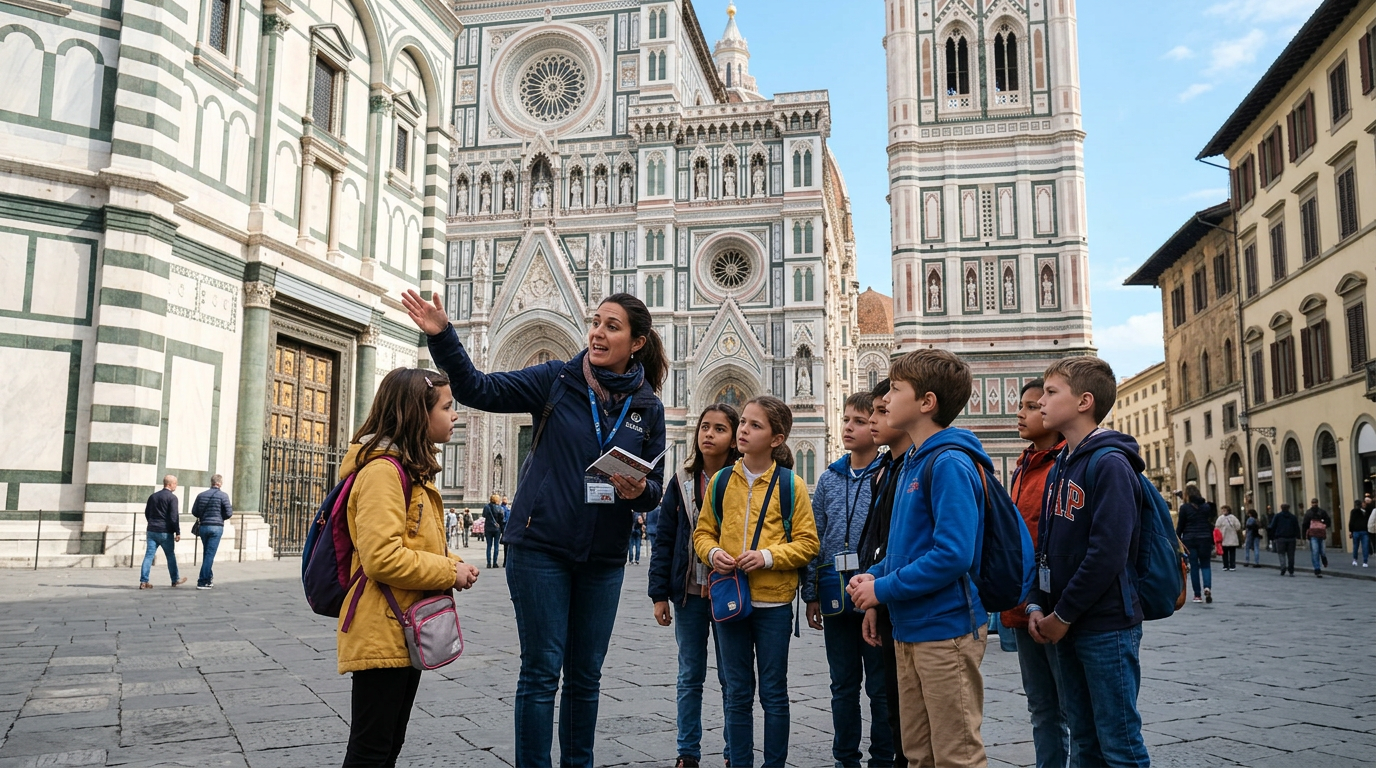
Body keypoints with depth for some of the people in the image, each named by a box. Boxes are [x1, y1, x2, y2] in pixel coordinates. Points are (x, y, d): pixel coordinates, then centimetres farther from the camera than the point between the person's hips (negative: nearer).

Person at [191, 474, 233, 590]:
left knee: (207, 554, 17)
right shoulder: (223, 496, -7)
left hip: (203, 527, 5)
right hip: (216, 527, -5)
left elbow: (194, 512, 6)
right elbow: (229, 513, -8)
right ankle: (202, 581, -5)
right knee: (210, 554, -3)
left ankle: (209, 579, 21)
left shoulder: (201, 495, 7)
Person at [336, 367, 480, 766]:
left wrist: (452, 566, 5)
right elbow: (382, 558, -26)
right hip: (382, 638, -10)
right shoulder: (382, 470, -17)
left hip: (406, 634, 10)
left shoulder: (413, 470, 15)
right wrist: (449, 572, -16)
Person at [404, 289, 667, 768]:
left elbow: (655, 487, 9)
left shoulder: (648, 408, 4)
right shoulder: (556, 381, -2)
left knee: (586, 675, 13)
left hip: (603, 560, 3)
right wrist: (442, 335, -20)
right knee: (541, 671, 0)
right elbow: (479, 389, -7)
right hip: (542, 548, -3)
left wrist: (639, 491, -14)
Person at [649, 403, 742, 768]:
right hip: (689, 593, 2)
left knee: (731, 678, 7)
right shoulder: (681, 482, 3)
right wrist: (659, 594, 0)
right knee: (690, 678, 11)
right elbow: (663, 540, 4)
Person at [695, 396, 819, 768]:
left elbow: (807, 542, -5)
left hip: (773, 602, -3)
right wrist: (712, 553, -10)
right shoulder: (721, 481, 4)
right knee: (738, 694, 12)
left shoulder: (791, 485, -4)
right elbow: (703, 532, 11)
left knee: (773, 693, 8)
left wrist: (768, 556, -18)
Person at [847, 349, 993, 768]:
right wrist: (874, 574, 3)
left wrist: (884, 589, -17)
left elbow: (953, 554, -25)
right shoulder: (913, 462, 12)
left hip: (946, 627, -9)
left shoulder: (950, 464, -17)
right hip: (909, 630, 9)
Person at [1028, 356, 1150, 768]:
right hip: (1065, 627, 8)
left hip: (1107, 626, -8)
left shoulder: (1109, 464, -14)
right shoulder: (1059, 467, 13)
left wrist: (1063, 615, -16)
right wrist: (1038, 606, 4)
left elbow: (1108, 553, -21)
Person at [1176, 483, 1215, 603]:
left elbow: (1180, 526, -4)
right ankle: (1207, 587, -16)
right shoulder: (1207, 506, 4)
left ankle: (1197, 595, 5)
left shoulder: (1184, 507, -5)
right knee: (1205, 565, 9)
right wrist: (1212, 542, 13)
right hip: (1205, 539, 2)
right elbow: (1211, 525, 6)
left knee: (1194, 566, 4)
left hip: (1189, 540, -2)